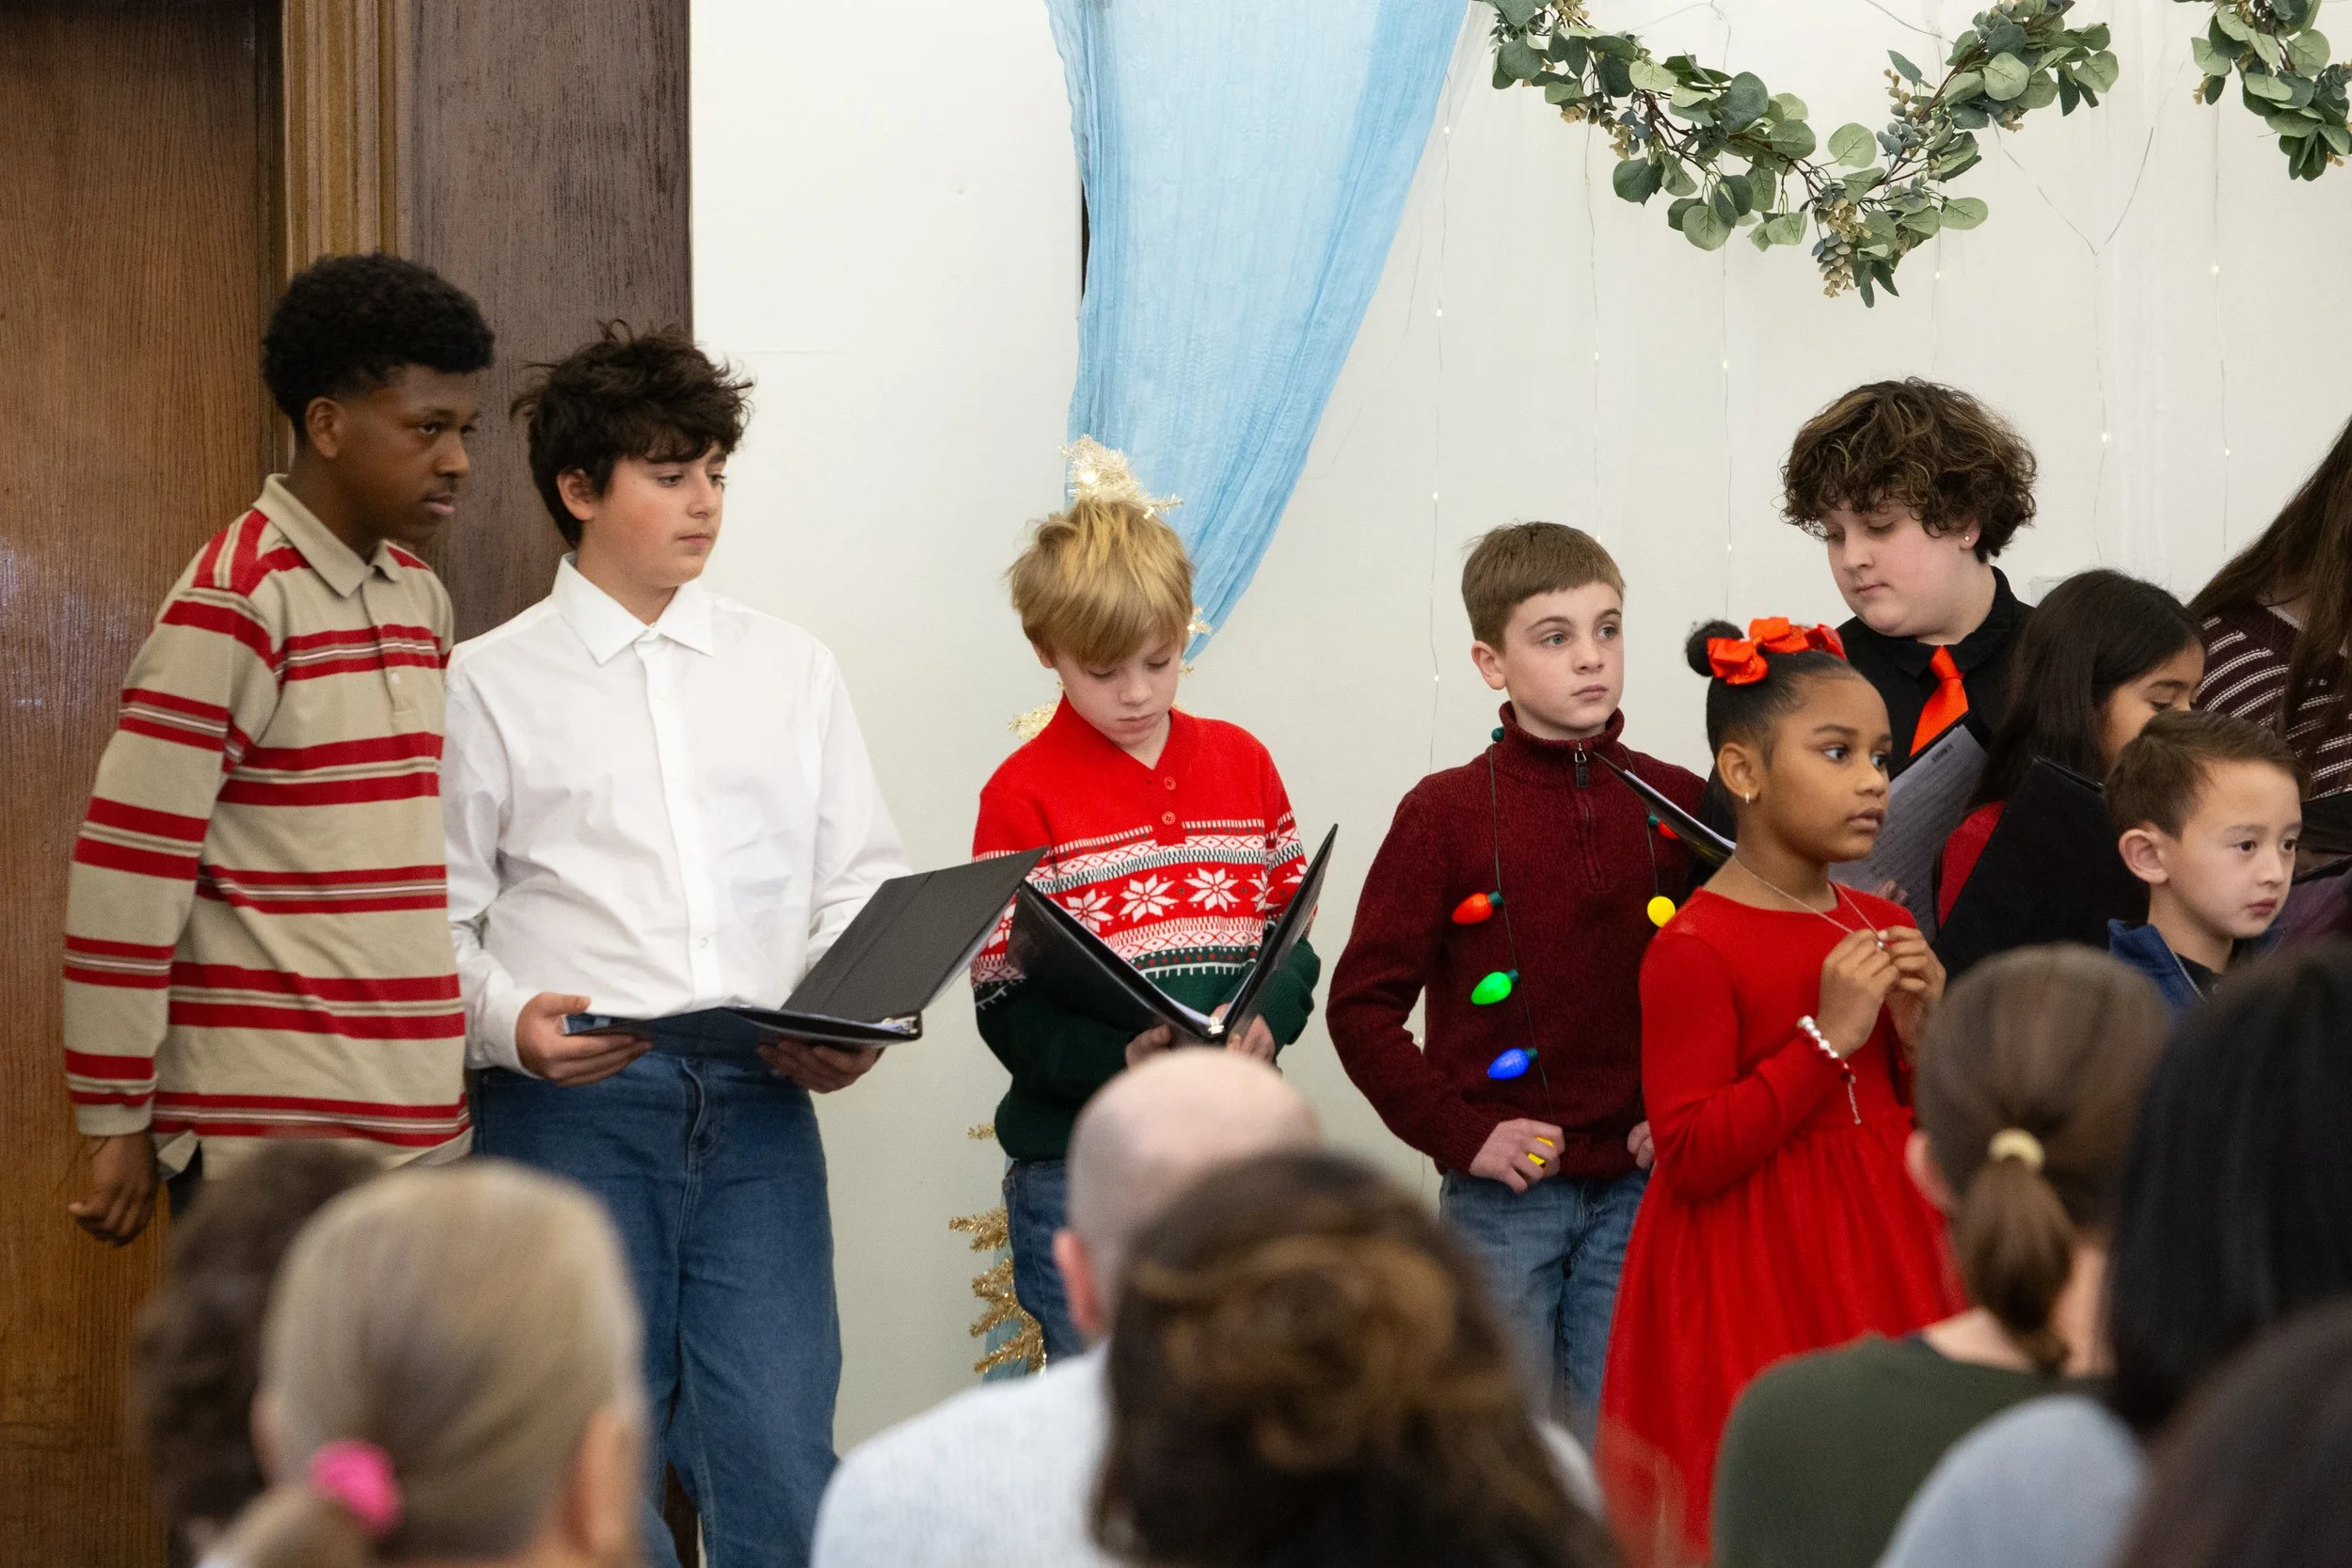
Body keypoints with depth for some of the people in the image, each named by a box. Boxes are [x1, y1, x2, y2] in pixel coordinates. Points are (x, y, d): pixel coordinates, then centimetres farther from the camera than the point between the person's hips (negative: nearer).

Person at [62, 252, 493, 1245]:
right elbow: (126, 866, -12)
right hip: (274, 1142, -7)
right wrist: (116, 1120, -11)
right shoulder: (235, 604, -10)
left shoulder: (420, 597, 15)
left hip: (428, 1125, 7)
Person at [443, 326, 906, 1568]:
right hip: (569, 1106, -2)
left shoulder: (792, 671, 14)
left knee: (777, 1458, -7)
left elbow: (860, 883, 14)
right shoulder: (490, 685, 5)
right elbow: (435, 917, 3)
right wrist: (509, 1021, -16)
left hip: (759, 1104, 2)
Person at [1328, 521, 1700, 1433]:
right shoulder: (1447, 813, -3)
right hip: (1501, 1194, -2)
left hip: (1637, 1188, 2)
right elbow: (1364, 1004, -3)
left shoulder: (1680, 807, 4)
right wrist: (1458, 1131, -10)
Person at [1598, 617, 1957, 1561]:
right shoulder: (1695, 948, -13)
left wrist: (1921, 1035, -2)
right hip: (1756, 1286, -6)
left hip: (1879, 1261, 6)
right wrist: (1828, 1035, -19)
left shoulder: (1880, 930, 9)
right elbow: (1690, 1157, -18)